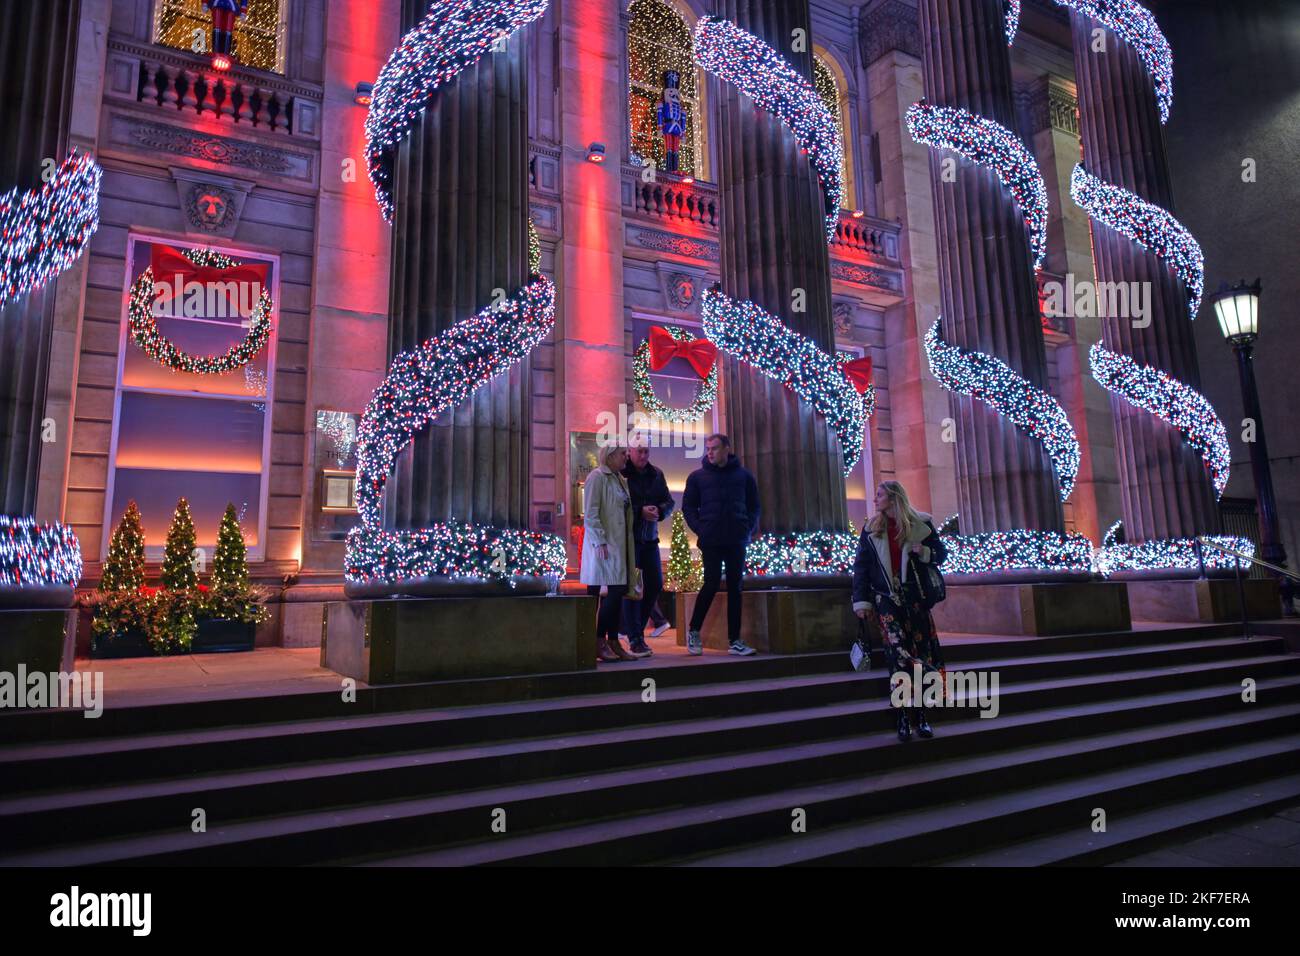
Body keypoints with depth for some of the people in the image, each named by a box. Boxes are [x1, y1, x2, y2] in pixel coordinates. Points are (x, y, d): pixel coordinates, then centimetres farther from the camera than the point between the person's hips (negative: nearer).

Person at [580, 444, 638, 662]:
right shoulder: (596, 477, -8)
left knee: (618, 592, 6)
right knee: (614, 592, -11)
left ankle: (613, 643, 12)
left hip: (619, 545, 8)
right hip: (604, 546, -8)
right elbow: (590, 514, -14)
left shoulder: (620, 479, 17)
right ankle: (599, 643, -1)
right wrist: (600, 542, -19)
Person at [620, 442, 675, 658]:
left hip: (650, 537, 6)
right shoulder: (620, 473, -10)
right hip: (628, 538, -6)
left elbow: (668, 502, 9)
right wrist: (640, 511, -21)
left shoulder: (656, 474, 8)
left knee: (655, 584, 8)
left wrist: (659, 510, -12)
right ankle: (635, 638, 4)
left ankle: (636, 628, 26)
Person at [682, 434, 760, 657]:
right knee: (712, 584, -7)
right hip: (711, 541, -2)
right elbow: (688, 506, 6)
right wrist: (700, 529, -6)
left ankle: (735, 640, 9)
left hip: (737, 541, 2)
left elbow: (754, 506, 13)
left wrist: (749, 529, 0)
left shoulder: (744, 476, 8)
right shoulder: (697, 476, 5)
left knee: (735, 588, 3)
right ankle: (694, 631, 12)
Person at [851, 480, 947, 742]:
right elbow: (861, 566, 6)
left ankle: (920, 715, 9)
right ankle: (902, 717, -6)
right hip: (886, 597, 0)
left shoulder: (921, 524, 2)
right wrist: (861, 601, 0)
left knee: (922, 652, -1)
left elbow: (941, 553, 10)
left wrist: (924, 552, -13)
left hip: (915, 595, 0)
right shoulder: (871, 529, 6)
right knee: (898, 653, -11)